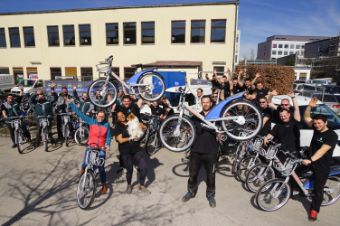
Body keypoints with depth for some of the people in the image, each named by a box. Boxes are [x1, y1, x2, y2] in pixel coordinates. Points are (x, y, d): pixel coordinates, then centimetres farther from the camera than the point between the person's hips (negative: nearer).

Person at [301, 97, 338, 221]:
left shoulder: (332, 135, -20)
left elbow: (322, 150, -29)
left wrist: (310, 160, -38)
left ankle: (314, 210, 16)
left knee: (318, 188, 3)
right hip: (310, 160, 6)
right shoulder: (316, 129, -1)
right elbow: (306, 118, 0)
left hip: (322, 166, -6)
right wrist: (310, 106, -15)